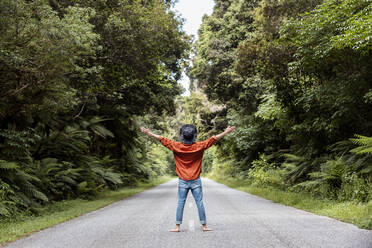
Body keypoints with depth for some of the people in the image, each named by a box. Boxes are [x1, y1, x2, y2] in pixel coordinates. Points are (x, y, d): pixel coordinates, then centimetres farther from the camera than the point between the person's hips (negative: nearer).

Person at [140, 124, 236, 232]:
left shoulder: (176, 146, -7)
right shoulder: (199, 146, -8)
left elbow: (162, 139, -1)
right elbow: (213, 139, -3)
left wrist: (149, 133, 8)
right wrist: (227, 131, 4)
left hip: (182, 181, 0)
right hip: (196, 181, 0)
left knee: (180, 204, 5)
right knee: (200, 203, 6)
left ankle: (177, 226, 8)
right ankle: (204, 226, 12)